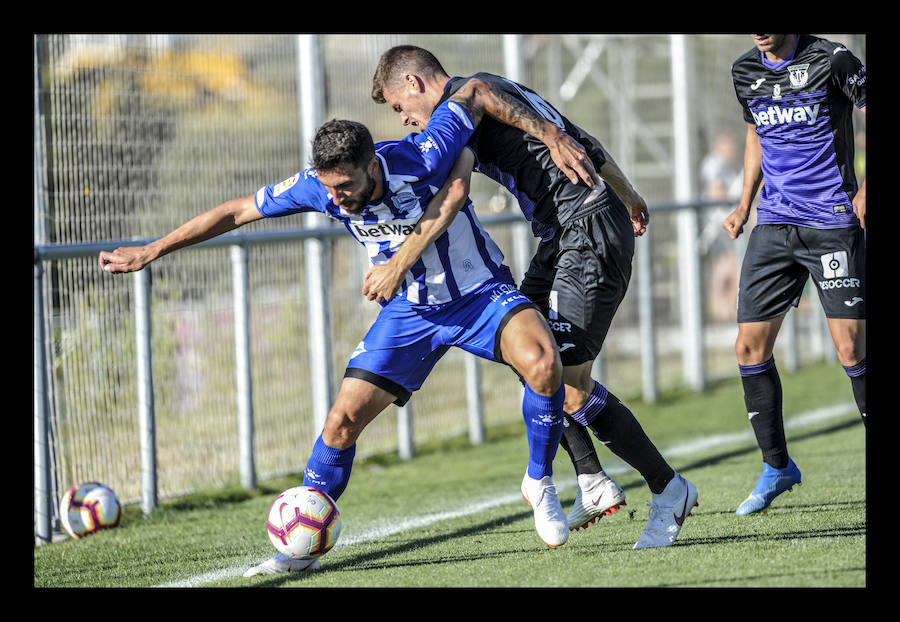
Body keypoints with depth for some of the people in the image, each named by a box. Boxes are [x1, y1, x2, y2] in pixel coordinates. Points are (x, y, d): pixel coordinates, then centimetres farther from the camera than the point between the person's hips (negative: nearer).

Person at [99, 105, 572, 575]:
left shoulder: (425, 159, -29)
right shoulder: (317, 187, -18)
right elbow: (237, 211, -5)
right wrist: (150, 252, -2)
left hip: (481, 290, -3)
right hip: (409, 310, 3)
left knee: (542, 364, -31)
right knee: (343, 420, -10)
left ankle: (539, 484, -7)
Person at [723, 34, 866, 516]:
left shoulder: (832, 60, -8)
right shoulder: (746, 72, 9)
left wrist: (866, 189, -10)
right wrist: (744, 205, 17)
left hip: (833, 222, -5)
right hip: (774, 224, 5)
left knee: (851, 350, -11)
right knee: (750, 348, 0)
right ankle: (776, 466, 15)